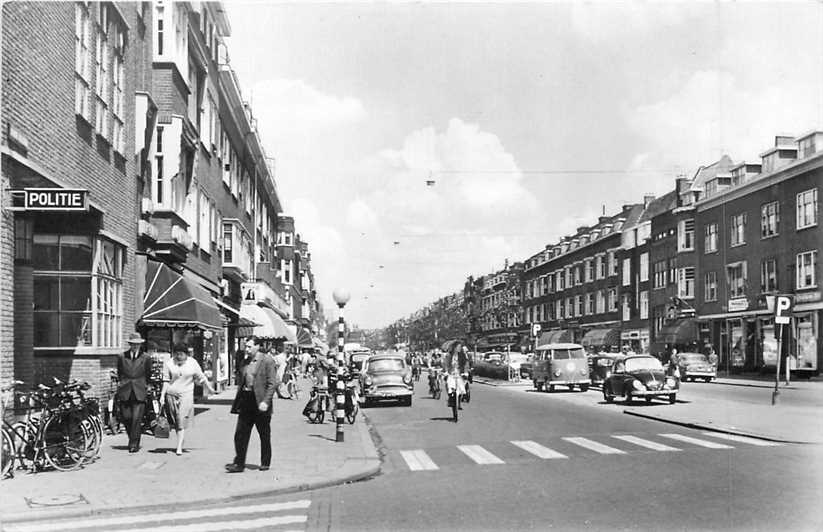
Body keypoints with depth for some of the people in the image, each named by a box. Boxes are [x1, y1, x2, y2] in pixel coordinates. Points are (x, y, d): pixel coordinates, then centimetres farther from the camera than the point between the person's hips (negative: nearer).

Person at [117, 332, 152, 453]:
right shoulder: (122, 357, 6)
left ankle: (134, 444, 0)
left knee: (137, 419, -7)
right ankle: (133, 437, 26)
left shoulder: (146, 358, 2)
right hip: (125, 392, 2)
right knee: (126, 417, 2)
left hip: (140, 392, -2)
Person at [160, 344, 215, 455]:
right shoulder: (169, 363, 1)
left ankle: (179, 448, -11)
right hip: (171, 395, 1)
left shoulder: (192, 363, 2)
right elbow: (166, 381, 0)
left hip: (186, 395, -1)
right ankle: (180, 441, 27)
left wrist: (209, 388, 18)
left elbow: (201, 377, 11)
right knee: (175, 422, 8)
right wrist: (162, 395, -6)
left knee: (182, 422, -9)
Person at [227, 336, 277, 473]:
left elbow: (272, 383, -12)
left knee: (264, 436, 7)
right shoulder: (245, 362, 11)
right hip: (245, 400, 6)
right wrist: (238, 400, 9)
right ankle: (239, 463, 7)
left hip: (259, 402, -6)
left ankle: (265, 463, 19)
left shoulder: (267, 360, -8)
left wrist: (265, 401, -18)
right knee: (240, 434, 2)